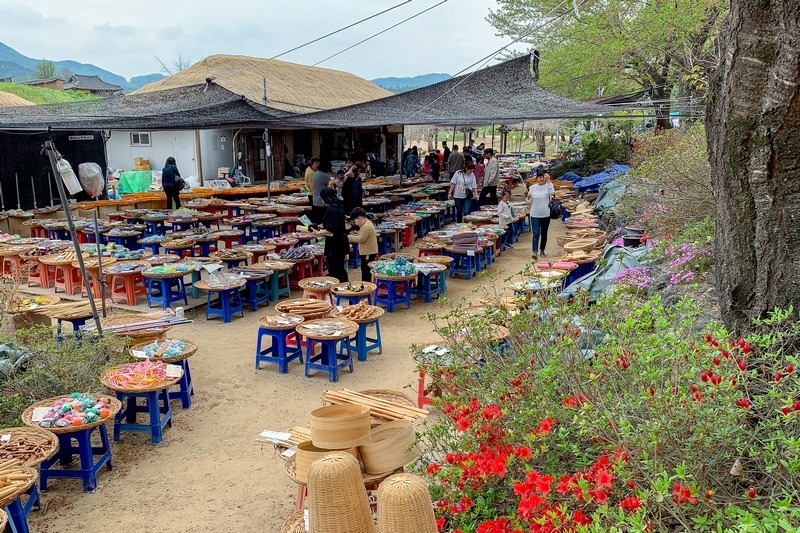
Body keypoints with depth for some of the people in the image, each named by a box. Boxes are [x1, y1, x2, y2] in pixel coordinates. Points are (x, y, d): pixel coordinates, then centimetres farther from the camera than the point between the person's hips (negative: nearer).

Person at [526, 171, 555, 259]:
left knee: (544, 234, 12)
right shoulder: (533, 187, 2)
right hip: (535, 215, 0)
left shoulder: (548, 185, -3)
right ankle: (534, 252, -14)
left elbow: (553, 193, -24)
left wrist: (548, 182, -26)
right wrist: (529, 197, -13)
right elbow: (529, 200, 9)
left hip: (546, 214, 0)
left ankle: (542, 251, 25)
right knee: (536, 233, -10)